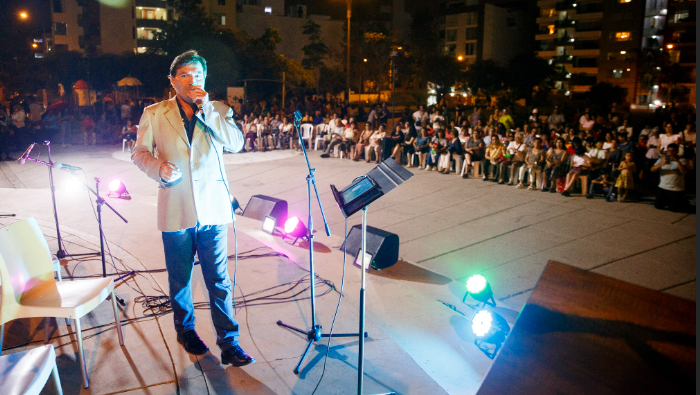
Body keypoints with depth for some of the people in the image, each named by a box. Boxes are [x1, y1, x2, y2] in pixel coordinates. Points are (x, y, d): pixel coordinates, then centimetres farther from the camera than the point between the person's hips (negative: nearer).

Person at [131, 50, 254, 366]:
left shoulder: (218, 111, 7)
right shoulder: (154, 114, 7)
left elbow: (236, 143, -8)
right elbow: (140, 152, 6)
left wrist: (206, 110, -13)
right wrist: (159, 168, -15)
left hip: (213, 208, 0)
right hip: (175, 209, 1)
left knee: (219, 279, 1)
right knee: (180, 278, 14)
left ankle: (229, 343, 9)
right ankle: (185, 330, 35)